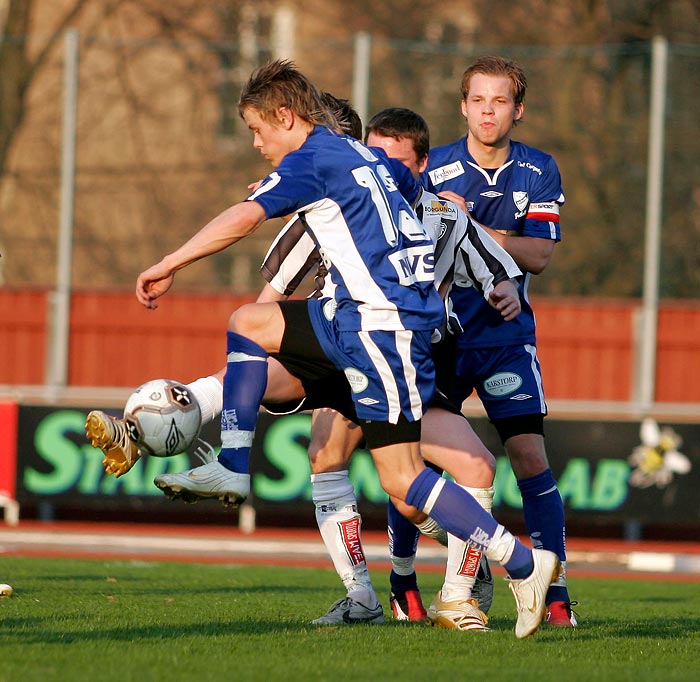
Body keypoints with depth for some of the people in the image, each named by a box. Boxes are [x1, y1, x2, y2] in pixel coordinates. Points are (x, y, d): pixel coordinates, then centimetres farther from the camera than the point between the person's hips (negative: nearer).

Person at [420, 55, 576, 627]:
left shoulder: (539, 172, 0)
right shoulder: (435, 169, -4)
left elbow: (538, 256, -9)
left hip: (506, 334, 0)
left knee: (529, 453, -11)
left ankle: (555, 590, -6)